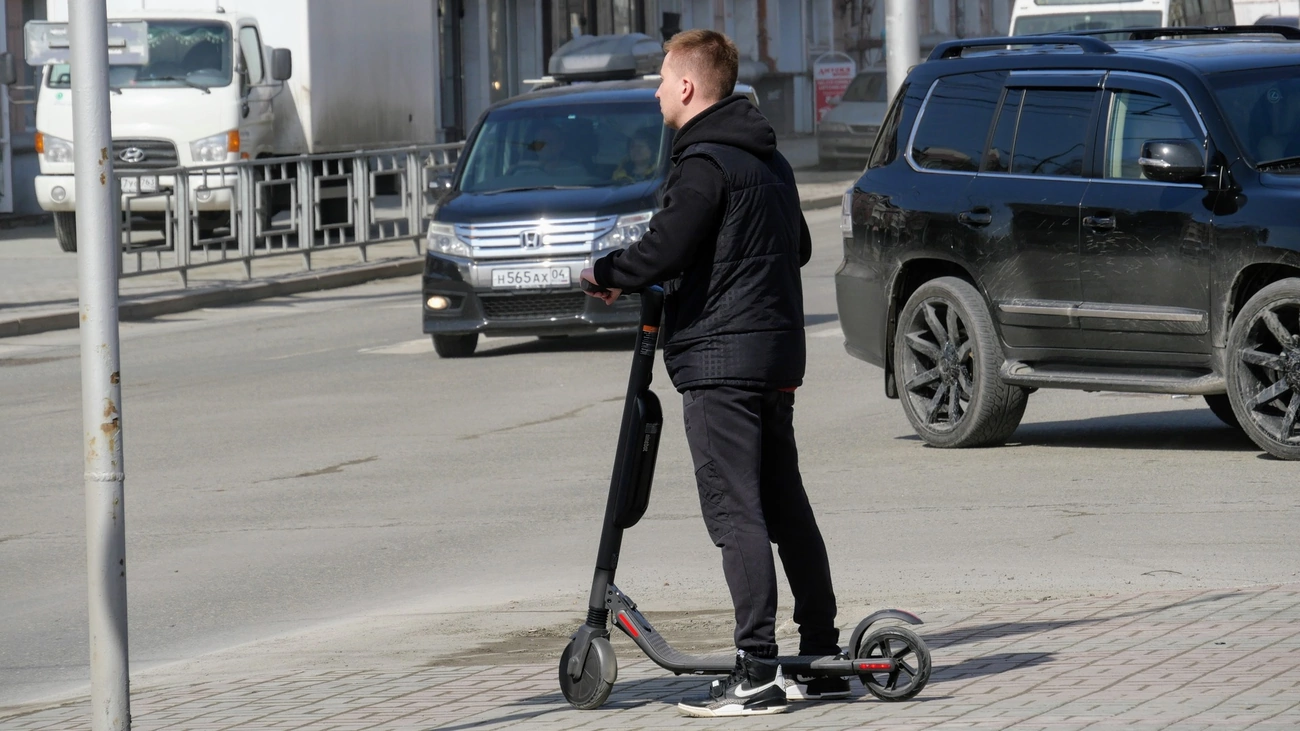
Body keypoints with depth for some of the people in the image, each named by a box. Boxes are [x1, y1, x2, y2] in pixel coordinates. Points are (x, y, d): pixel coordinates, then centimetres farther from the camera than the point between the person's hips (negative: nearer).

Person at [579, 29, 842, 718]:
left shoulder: (704, 165, -14)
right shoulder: (770, 161, 15)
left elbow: (663, 252, -20)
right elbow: (799, 246, 25)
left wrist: (604, 273, -3)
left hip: (719, 358, -9)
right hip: (776, 354, 9)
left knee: (735, 512, -9)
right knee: (786, 507, 13)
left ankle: (756, 674, -12)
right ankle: (822, 659, 16)